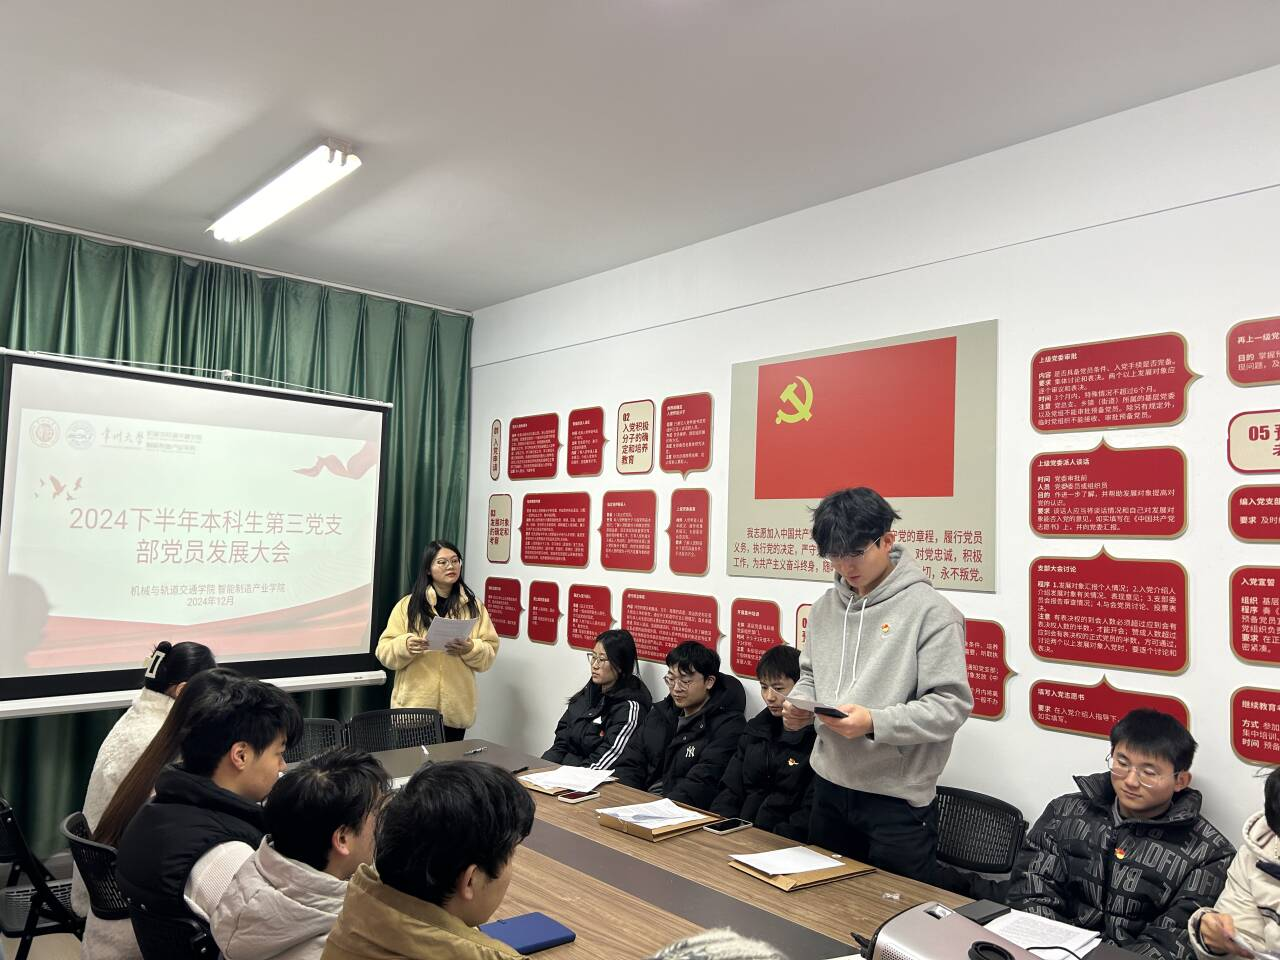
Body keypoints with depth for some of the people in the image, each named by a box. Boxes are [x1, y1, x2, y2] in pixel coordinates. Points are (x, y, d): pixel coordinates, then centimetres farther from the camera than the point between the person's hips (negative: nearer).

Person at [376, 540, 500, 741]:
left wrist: (469, 649, -16)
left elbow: (489, 654, 4)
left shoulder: (474, 607, 7)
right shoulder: (408, 605, 2)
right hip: (414, 706, -1)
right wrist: (405, 645, -19)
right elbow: (385, 651, 1)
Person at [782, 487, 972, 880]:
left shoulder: (929, 610, -14)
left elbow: (952, 705, -17)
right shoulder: (825, 607, 7)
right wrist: (800, 701, -3)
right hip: (829, 788, 6)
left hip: (898, 799, -6)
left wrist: (875, 723, -28)